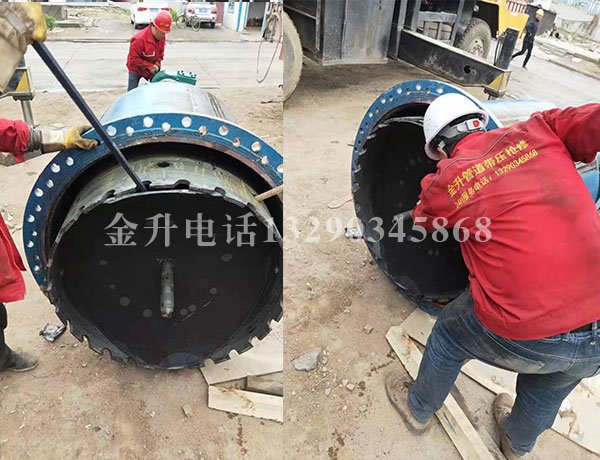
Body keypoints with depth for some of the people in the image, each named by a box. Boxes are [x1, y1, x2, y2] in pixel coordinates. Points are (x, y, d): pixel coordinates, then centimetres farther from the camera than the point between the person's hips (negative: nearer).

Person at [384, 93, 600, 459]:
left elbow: (422, 220, 22)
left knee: (448, 335, 29)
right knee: (551, 386, 35)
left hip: (518, 338, -3)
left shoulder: (444, 183, 0)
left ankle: (418, 410, 54)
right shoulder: (541, 129, 2)